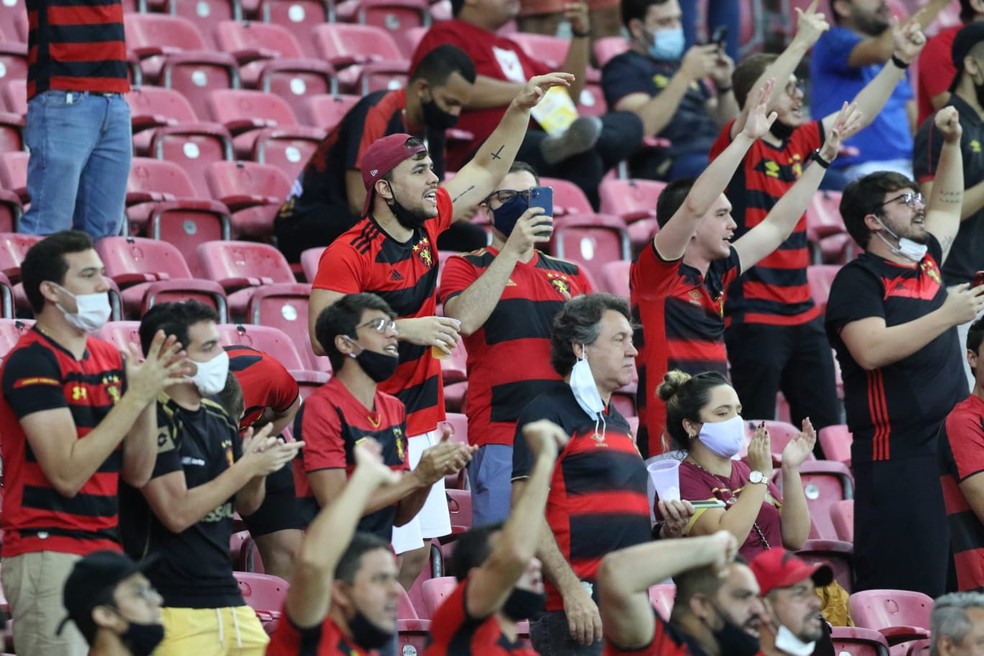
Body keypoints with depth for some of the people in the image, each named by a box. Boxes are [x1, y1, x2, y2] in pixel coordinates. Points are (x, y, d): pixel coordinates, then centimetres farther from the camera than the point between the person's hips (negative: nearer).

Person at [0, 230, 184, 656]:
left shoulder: (110, 360, 11)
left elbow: (137, 473, 11)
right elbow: (67, 474, -18)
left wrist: (150, 394, -3)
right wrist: (135, 396, -15)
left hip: (106, 548, 7)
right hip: (49, 553, -7)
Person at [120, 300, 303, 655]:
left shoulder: (219, 419, 12)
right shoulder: (153, 419, -12)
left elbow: (246, 505, 19)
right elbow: (177, 513, -19)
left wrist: (258, 468, -2)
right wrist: (247, 466, -15)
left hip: (227, 598, 8)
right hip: (173, 608, -8)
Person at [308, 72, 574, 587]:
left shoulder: (427, 224, 5)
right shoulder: (347, 255, -17)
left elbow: (488, 170, 17)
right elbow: (322, 338, -21)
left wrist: (521, 109, 8)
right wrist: (404, 330, -23)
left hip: (421, 423, 8)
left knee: (414, 552, 9)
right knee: (400, 554, -10)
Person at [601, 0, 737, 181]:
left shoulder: (679, 64, 27)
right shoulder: (623, 67, 6)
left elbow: (725, 125, 27)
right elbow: (643, 127, -13)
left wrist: (724, 86, 8)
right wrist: (685, 76, -17)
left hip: (716, 155, 8)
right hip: (669, 164, -8)